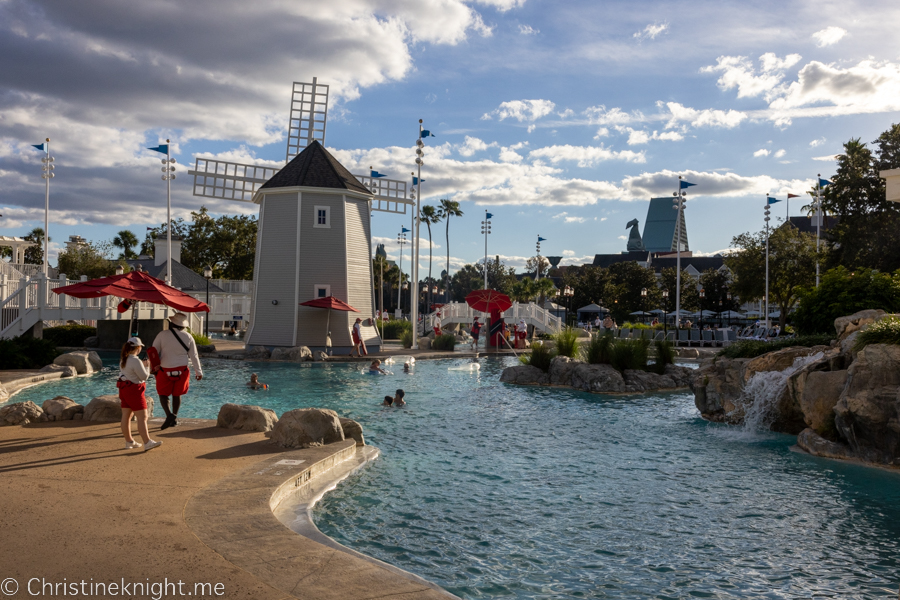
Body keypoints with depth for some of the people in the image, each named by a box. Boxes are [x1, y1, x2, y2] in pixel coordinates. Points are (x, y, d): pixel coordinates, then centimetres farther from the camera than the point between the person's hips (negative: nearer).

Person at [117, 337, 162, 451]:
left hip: (124, 389, 9)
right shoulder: (135, 361, -20)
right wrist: (147, 366, 1)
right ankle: (147, 443, -12)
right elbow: (144, 376, -15)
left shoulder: (123, 358, 8)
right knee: (142, 417, -9)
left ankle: (129, 442, 21)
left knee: (126, 416, 12)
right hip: (134, 390, -9)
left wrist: (142, 365, 15)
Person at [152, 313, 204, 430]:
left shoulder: (163, 334, -9)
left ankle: (169, 415, -15)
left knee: (163, 394, 7)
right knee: (177, 395, 15)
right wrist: (199, 372, 11)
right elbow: (194, 356, 2)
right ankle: (174, 419, 21)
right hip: (181, 371, 2)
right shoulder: (188, 337, -3)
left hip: (165, 371, -2)